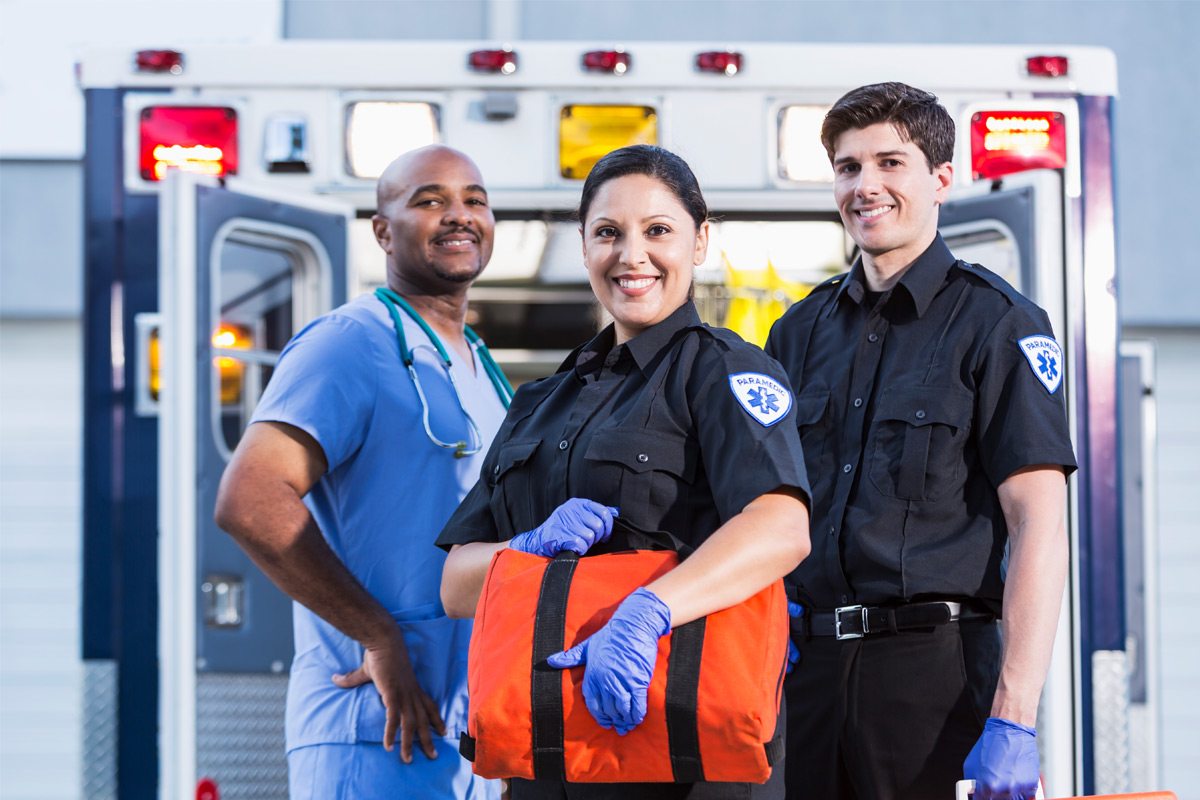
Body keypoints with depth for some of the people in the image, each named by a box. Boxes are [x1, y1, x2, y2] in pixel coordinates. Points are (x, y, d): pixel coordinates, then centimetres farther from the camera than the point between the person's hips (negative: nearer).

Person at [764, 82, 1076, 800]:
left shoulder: (997, 322, -2)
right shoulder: (802, 329, 14)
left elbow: (1038, 525, -10)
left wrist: (1014, 721, -18)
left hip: (936, 666, -4)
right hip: (806, 663, 5)